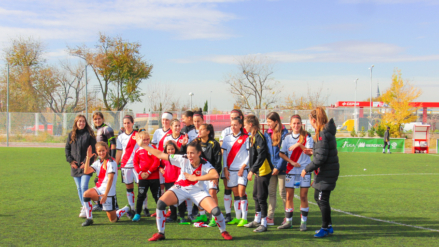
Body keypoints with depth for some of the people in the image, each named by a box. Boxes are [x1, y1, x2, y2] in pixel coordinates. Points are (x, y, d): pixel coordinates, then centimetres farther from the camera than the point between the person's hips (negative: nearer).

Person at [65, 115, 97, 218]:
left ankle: (85, 208, -10)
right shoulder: (71, 134, 9)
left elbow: (93, 150, -3)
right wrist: (70, 160, -1)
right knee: (79, 188, 10)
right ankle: (83, 206, 21)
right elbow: (67, 148, 12)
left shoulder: (89, 134, -2)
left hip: (86, 165, -4)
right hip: (75, 165, 4)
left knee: (84, 186, -13)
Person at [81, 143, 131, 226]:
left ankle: (127, 209, 29)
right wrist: (88, 157, -8)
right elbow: (86, 171, -1)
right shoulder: (98, 162, 10)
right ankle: (89, 219, -13)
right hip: (99, 189, 6)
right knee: (86, 194, -26)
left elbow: (110, 179, -19)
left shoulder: (111, 162, -12)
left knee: (113, 220, 0)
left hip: (109, 193, -6)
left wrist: (105, 194, -25)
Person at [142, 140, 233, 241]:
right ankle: (160, 233, -4)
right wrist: (144, 146, -15)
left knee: (216, 210, -20)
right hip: (180, 189, 1)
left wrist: (195, 178, -35)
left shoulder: (205, 165, -20)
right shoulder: (182, 159, -15)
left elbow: (215, 175, -41)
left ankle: (223, 232, 12)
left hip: (198, 191, -1)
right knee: (160, 203, -22)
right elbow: (160, 155, -12)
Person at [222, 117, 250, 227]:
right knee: (236, 194, 7)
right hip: (230, 170, 4)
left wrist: (243, 167, -10)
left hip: (242, 169, -4)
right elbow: (224, 154, 13)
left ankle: (244, 218, -8)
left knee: (241, 192, -11)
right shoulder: (227, 138, 12)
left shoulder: (245, 138, 0)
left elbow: (249, 155, -2)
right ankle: (237, 217, 12)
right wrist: (225, 168, 4)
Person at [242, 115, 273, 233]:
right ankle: (257, 220, 29)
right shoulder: (252, 136, 12)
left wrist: (252, 170, -22)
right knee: (256, 195, 17)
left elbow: (261, 155, -23)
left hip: (264, 171, -10)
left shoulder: (259, 137, -17)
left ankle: (263, 224, 3)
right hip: (258, 171, 10)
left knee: (261, 197, -5)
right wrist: (253, 169, 15)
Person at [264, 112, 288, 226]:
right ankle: (270, 217, 10)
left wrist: (278, 167, -12)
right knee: (271, 192, 6)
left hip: (281, 168, -5)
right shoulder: (267, 134, 9)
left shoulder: (284, 133, -8)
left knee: (283, 193, 2)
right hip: (270, 168, 5)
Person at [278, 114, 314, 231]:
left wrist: (299, 145, -25)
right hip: (291, 170, 2)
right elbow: (281, 153, 2)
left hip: (304, 170, -2)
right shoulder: (287, 137, 7)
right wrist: (292, 162, -11)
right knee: (289, 196, 2)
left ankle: (303, 222, 7)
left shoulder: (307, 136, 0)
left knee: (303, 196, -1)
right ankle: (288, 221, 12)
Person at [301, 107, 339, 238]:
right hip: (325, 172, 10)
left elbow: (321, 158, -23)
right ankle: (328, 225, 26)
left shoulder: (323, 134, -20)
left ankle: (325, 228, 11)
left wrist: (307, 169, -16)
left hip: (326, 173, -10)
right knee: (318, 197, 17)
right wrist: (313, 152, 23)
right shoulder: (327, 132, 10)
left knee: (322, 200, -1)